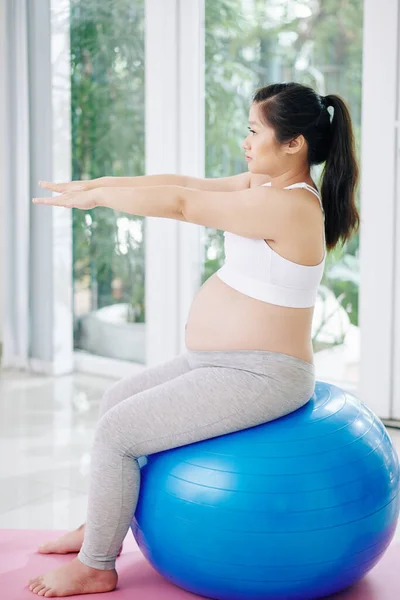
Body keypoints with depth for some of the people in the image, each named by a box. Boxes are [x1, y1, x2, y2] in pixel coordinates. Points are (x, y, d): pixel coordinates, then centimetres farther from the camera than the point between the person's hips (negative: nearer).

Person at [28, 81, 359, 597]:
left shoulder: (289, 206, -24)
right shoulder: (266, 185, 6)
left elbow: (181, 204, -22)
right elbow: (187, 183, 8)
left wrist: (96, 196, -12)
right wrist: (101, 182, 2)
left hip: (258, 376, -11)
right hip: (225, 362, 11)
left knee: (116, 431, -10)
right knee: (116, 399, 22)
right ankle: (102, 526, 36)